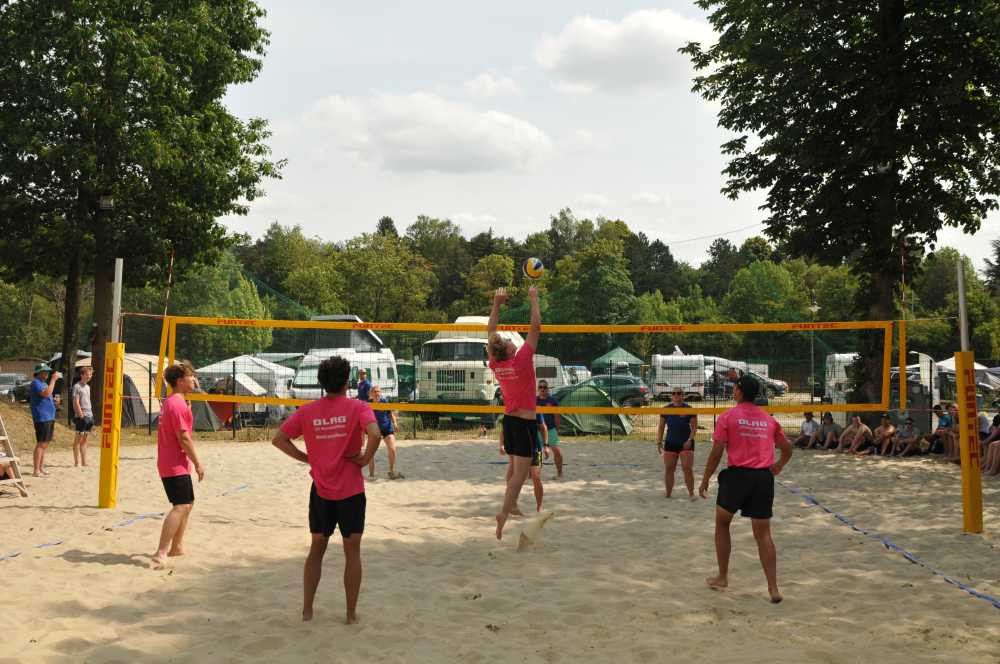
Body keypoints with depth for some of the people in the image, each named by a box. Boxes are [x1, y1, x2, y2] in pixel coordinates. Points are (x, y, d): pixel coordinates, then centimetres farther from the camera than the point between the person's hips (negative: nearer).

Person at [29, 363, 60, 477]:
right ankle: (36, 470, -9)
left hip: (49, 417, 10)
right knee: (41, 444, -10)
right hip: (42, 418, -10)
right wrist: (53, 379, -23)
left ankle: (41, 467, 19)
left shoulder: (44, 382, 18)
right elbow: (46, 393, -27)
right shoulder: (35, 382, -10)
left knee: (45, 444, 13)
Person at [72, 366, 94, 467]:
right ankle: (77, 462, -1)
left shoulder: (87, 387, 17)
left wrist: (91, 417, 15)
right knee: (78, 439, -3)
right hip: (81, 417, -8)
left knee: (84, 440, 10)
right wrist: (81, 415, -18)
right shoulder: (77, 387, -8)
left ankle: (84, 462, 13)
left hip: (89, 416, 8)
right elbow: (76, 403, -13)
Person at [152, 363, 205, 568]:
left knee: (187, 504, 19)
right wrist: (198, 463, -15)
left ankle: (176, 547, 27)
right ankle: (161, 553, -20)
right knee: (181, 506, -15)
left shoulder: (169, 402, 16)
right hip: (176, 465, -11)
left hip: (168, 464, 11)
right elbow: (183, 437, -20)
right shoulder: (178, 404, -17)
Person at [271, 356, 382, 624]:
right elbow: (375, 435, -27)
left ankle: (307, 609, 20)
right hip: (351, 491, -3)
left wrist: (307, 458, 5)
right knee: (352, 552, 9)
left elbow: (278, 439, 0)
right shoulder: (358, 407, -9)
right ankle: (351, 613, 14)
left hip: (320, 491, 3)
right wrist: (365, 458, -11)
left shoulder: (307, 411, 2)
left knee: (316, 549, 17)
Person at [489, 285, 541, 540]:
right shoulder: (522, 360, -16)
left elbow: (490, 332, 9)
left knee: (513, 467, 21)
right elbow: (536, 326, -12)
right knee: (520, 472, -8)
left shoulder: (495, 365, -2)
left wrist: (496, 304, 9)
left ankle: (511, 506, 32)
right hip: (525, 421, -7)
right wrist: (534, 299, -2)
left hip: (509, 420, 7)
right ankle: (504, 513, -18)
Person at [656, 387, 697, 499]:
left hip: (685, 443, -3)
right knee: (668, 468, 5)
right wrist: (659, 441, 2)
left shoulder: (689, 410, -4)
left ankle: (691, 493, 1)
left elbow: (694, 427, -3)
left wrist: (690, 440, -15)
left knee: (687, 468, -8)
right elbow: (661, 426, 10)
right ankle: (668, 492, 15)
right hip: (670, 443, 3)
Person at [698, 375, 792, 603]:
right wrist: (777, 467, 33)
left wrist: (705, 480, 2)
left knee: (722, 524, 18)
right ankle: (773, 588, 3)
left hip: (737, 475, -3)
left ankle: (722, 577, 23)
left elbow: (716, 453, -7)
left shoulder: (727, 417, -4)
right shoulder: (769, 419, 10)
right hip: (764, 478, 4)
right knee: (763, 534, 8)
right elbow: (787, 448, 17)